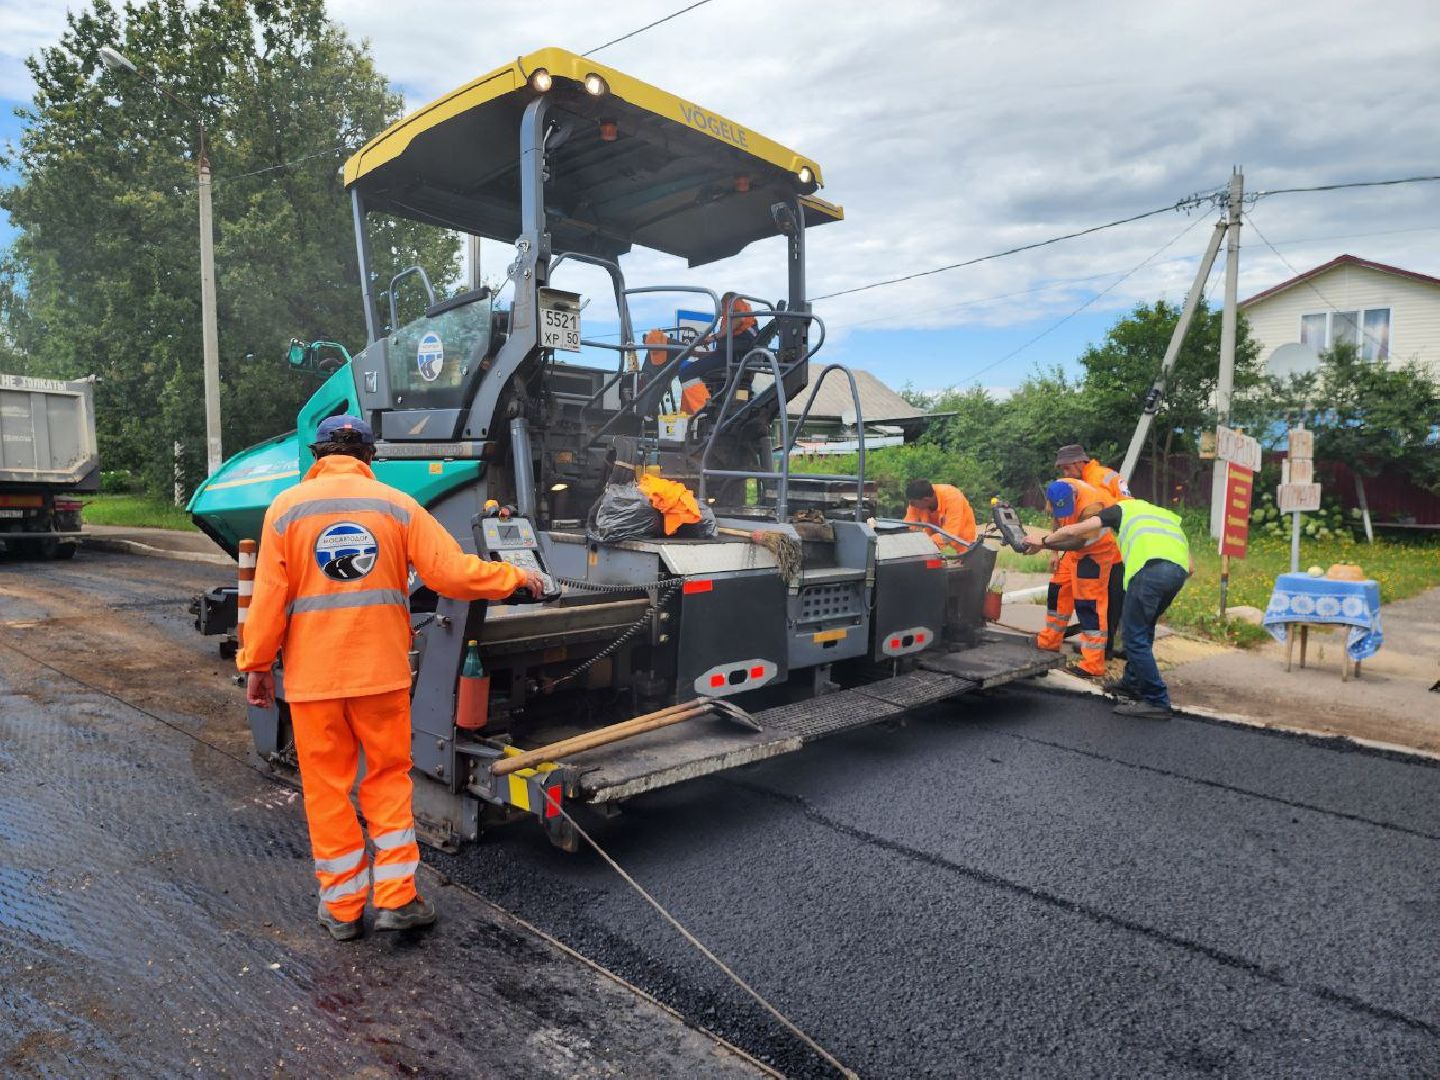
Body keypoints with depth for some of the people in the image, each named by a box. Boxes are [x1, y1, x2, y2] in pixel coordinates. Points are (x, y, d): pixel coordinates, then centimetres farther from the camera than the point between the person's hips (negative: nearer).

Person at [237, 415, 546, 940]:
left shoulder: (286, 508, -1)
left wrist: (256, 666, 7)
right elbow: (452, 572, -6)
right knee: (389, 778, 14)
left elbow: (268, 598, -3)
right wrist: (515, 577, 7)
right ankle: (396, 897, 15)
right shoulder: (396, 505, 0)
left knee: (327, 787, 11)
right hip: (382, 670, 0)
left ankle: (341, 907, 22)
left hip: (312, 675, 0)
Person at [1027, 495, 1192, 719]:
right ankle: (1133, 683, 34)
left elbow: (1075, 530, 21)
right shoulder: (1168, 516, 40)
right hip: (1179, 571, 6)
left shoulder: (1123, 508, 27)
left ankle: (1156, 701, -1)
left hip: (1150, 567, -6)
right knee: (1143, 629, 24)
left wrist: (1043, 542, 36)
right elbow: (1191, 567, 29)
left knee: (1135, 635, -1)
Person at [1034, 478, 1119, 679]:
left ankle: (1093, 665, -8)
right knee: (1058, 590, 15)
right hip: (1075, 549, 8)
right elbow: (1058, 522, 5)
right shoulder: (1059, 490, -13)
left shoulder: (1091, 506, -36)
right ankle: (1050, 640, 32)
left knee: (1089, 604, -11)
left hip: (1096, 551, -8)